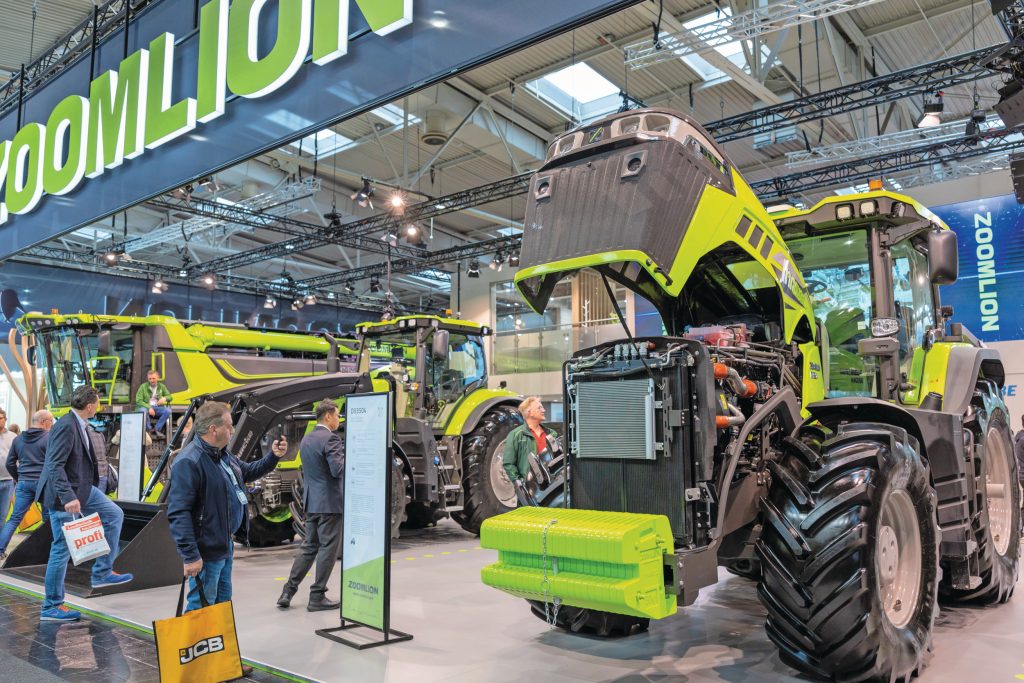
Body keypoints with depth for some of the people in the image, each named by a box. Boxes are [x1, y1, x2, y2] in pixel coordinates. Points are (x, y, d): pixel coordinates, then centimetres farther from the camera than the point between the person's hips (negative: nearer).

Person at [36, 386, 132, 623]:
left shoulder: (79, 425, 6)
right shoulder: (66, 427, -23)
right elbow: (54, 466, -28)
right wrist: (68, 498, -33)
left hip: (83, 488, 10)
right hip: (64, 495, -10)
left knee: (114, 515, 12)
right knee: (62, 550, 0)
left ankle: (102, 573, 18)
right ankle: (51, 607, 13)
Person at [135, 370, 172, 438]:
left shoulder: (161, 386, 14)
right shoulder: (143, 387, 4)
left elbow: (169, 396, 18)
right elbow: (138, 401, -4)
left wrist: (165, 398, -9)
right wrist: (149, 407, -19)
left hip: (158, 408, 3)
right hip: (146, 406, -3)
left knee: (168, 410, -28)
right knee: (143, 411, -39)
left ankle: (156, 429, -21)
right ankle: (149, 430, -23)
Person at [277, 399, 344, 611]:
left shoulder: (307, 439, 13)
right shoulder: (330, 438, -16)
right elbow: (338, 470, -23)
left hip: (311, 501, 9)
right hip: (329, 502, -8)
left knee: (309, 546, 17)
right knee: (328, 548, 1)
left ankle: (288, 591, 15)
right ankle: (317, 597, 7)